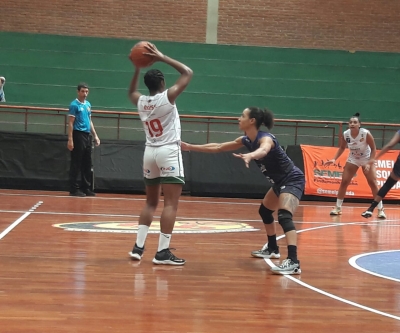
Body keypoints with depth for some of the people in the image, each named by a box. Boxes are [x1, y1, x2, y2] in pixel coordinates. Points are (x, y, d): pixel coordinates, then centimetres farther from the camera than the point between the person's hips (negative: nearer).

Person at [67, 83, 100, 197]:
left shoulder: (88, 105, 15)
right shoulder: (74, 105, -7)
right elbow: (71, 123, -10)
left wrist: (95, 135, 18)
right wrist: (70, 139, -16)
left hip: (87, 136, 8)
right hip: (78, 135, -8)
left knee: (87, 164, 10)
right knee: (76, 164, -4)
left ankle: (86, 188, 17)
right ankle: (74, 189, 0)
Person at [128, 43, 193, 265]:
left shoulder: (140, 101, 6)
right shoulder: (168, 97, -10)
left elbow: (132, 91, 31)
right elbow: (188, 73, -5)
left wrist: (137, 69, 23)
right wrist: (162, 58, -3)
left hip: (150, 152, 6)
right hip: (169, 152, -6)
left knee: (151, 202, 16)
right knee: (171, 203, -6)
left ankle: (138, 247, 9)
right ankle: (163, 252, -11)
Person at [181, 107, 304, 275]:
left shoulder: (265, 138, -25)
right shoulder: (246, 140, 2)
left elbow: (263, 150, -51)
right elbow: (218, 147, 12)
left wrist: (250, 156, -73)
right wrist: (190, 147, 13)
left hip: (293, 180, -11)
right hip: (280, 182, 11)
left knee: (284, 216, -29)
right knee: (264, 211, 28)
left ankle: (293, 262, -42)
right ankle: (272, 249, 47)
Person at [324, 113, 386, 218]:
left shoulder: (366, 134, -29)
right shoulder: (345, 134, -19)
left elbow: (373, 149, -18)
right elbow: (342, 148, 0)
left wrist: (369, 163, -27)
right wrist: (334, 159, -12)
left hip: (367, 159, -3)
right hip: (353, 159, 3)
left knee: (373, 183, -9)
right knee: (344, 182, -2)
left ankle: (380, 209, -2)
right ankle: (338, 208, 8)